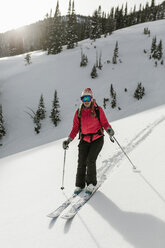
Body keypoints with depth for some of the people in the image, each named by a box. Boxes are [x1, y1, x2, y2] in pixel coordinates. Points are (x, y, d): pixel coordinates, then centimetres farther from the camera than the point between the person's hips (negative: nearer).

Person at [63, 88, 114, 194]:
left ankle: (91, 183, 8)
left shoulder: (98, 110, -3)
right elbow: (75, 128, 6)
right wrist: (69, 140, -3)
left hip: (97, 139, -2)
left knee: (91, 161, -14)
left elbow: (104, 123, -2)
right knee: (81, 162, -3)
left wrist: (109, 129, -23)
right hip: (84, 140, 3)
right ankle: (80, 184, 16)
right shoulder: (79, 112, 3)